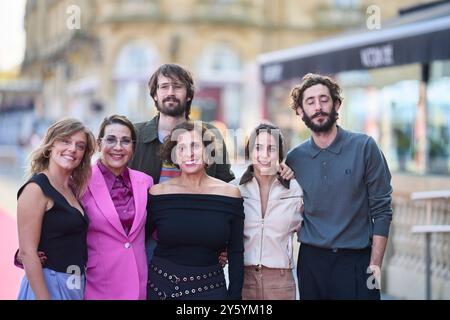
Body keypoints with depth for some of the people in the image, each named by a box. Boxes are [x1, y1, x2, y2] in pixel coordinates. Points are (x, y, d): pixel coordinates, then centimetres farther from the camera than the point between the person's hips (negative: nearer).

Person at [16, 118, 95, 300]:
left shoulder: (71, 189, 9)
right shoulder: (36, 188, -13)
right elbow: (27, 252, -18)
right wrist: (43, 297, -21)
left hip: (75, 285, 8)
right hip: (47, 285, -8)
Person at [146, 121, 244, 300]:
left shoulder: (230, 194, -2)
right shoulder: (158, 193, -4)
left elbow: (236, 253, 3)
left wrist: (235, 295, 0)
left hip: (210, 289, 0)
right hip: (161, 286, 0)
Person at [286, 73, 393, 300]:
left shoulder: (364, 147, -4)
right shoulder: (294, 158, 4)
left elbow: (381, 210, -5)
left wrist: (375, 264, -10)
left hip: (357, 261, -2)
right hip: (311, 260, 3)